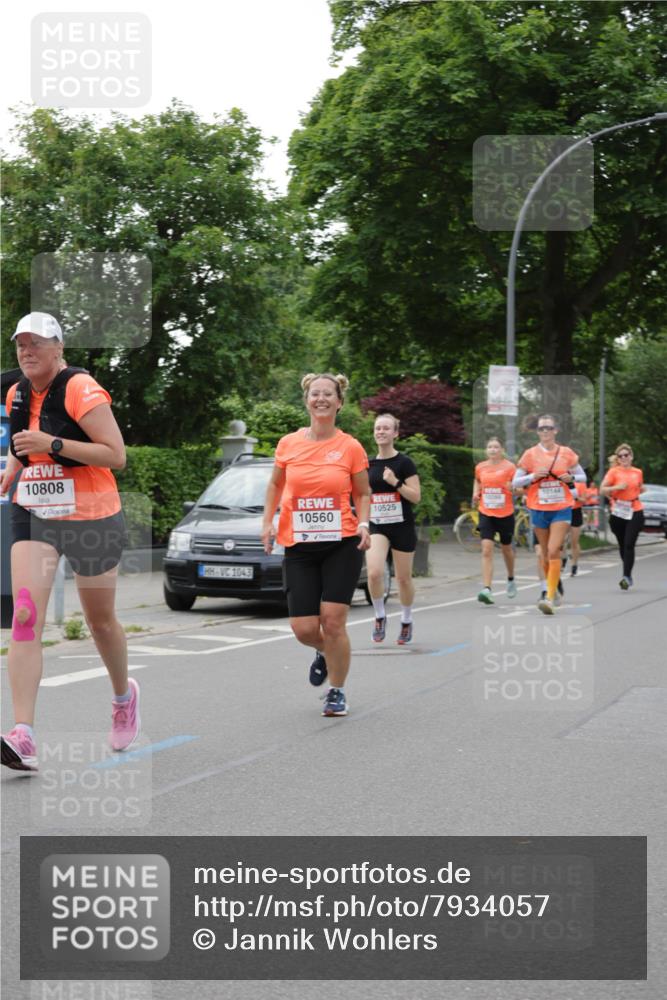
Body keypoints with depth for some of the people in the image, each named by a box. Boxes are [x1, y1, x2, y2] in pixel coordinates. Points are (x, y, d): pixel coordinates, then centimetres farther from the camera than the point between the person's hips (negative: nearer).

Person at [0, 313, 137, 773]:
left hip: (91, 518, -5)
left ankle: (124, 695, 42)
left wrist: (52, 444, -27)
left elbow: (116, 455, -20)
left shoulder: (81, 390, -15)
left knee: (101, 621, 11)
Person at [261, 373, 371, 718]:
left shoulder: (350, 447, -1)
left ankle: (337, 692, 12)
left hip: (342, 544, -2)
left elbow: (363, 493, 9)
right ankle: (324, 652, 36)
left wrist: (363, 523, -8)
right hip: (298, 546, 2)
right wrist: (267, 521, 4)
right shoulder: (289, 444, 3)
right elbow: (275, 485, 17)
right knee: (304, 628, -2)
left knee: (333, 621, -8)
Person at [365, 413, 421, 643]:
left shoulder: (404, 462, -6)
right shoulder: (369, 464, 7)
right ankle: (379, 617, 2)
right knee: (374, 573, -18)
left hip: (402, 527, -3)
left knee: (403, 578, 5)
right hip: (377, 526, 3)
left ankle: (406, 621, 26)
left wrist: (395, 482, -22)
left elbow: (416, 496, -11)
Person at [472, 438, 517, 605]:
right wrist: (476, 493, 6)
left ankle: (511, 579, 44)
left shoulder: (509, 467, -6)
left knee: (506, 548, 16)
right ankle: (486, 589, -18)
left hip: (505, 514, -1)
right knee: (486, 550, -13)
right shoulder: (480, 467, 3)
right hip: (486, 514, 1)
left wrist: (513, 488, -22)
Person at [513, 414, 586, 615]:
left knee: (553, 552, -15)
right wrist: (533, 476, -14)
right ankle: (553, 587, 30)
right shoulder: (530, 454, 1)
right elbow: (515, 481, 2)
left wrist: (571, 478, -11)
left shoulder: (566, 453, 1)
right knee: (545, 553, 11)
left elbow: (583, 476, 10)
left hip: (561, 509, -2)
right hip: (538, 509, 2)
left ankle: (550, 597, -18)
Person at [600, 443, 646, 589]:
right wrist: (617, 487, -17)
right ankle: (628, 575, 25)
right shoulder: (614, 471, 0)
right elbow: (602, 490, -7)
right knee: (622, 546, 9)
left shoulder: (638, 472, 9)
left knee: (629, 545, -13)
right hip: (618, 513, 0)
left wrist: (642, 489, 12)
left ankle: (626, 576, -16)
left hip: (635, 513, 0)